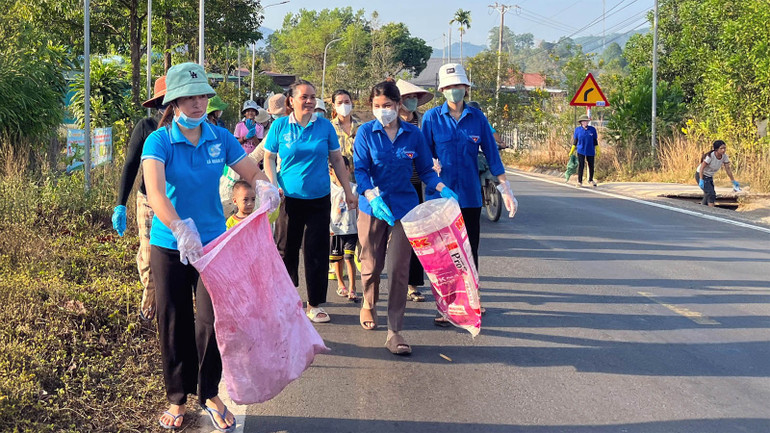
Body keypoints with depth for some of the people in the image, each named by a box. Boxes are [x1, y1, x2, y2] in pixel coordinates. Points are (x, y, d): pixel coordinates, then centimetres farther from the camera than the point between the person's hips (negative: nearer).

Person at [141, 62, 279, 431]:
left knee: (212, 321, -1)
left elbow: (252, 172, 2)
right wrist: (180, 229, -46)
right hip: (170, 247, -2)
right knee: (174, 324, 8)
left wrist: (264, 186, -24)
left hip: (213, 242, 2)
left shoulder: (220, 138, -2)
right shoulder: (159, 141, -14)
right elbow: (154, 192, -30)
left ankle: (210, 394, 18)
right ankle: (177, 398, 25)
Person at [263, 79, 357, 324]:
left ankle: (315, 304, 13)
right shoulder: (280, 126, -1)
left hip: (319, 199, 1)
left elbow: (336, 160, 8)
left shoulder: (324, 126, 2)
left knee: (317, 251, 2)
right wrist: (274, 187, -8)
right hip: (289, 199, -1)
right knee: (286, 249, 6)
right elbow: (268, 158, 6)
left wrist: (348, 192, 7)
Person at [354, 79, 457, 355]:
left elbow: (425, 169, 8)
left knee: (399, 268, -7)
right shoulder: (366, 133, -3)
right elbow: (360, 170, -9)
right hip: (372, 207, 0)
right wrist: (372, 197, -25)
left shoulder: (413, 134, 2)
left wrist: (443, 189, -10)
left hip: (404, 207, 0)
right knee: (372, 263, 12)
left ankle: (394, 332, -5)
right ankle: (369, 305, 45)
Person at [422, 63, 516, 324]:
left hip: (470, 195, 2)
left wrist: (505, 188, 3)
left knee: (470, 252, 8)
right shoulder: (432, 117, 0)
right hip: (440, 195, -2)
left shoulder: (477, 117, 4)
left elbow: (491, 154, 6)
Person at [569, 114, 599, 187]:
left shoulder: (592, 129, -2)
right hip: (581, 151, -1)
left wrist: (597, 150, 6)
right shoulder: (578, 130, -2)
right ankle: (579, 182, 5)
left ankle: (591, 180, 31)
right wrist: (572, 150, 7)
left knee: (591, 166, 10)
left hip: (590, 151, 1)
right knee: (581, 166, -5)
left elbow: (595, 140, 5)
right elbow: (575, 140, 7)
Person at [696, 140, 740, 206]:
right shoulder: (710, 156, -28)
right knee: (711, 194, -18)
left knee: (708, 195, 8)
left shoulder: (724, 156, -10)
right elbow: (702, 168, -25)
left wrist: (733, 181, -2)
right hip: (701, 175, -7)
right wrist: (701, 180, -32)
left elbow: (728, 169, -3)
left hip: (710, 177, 7)